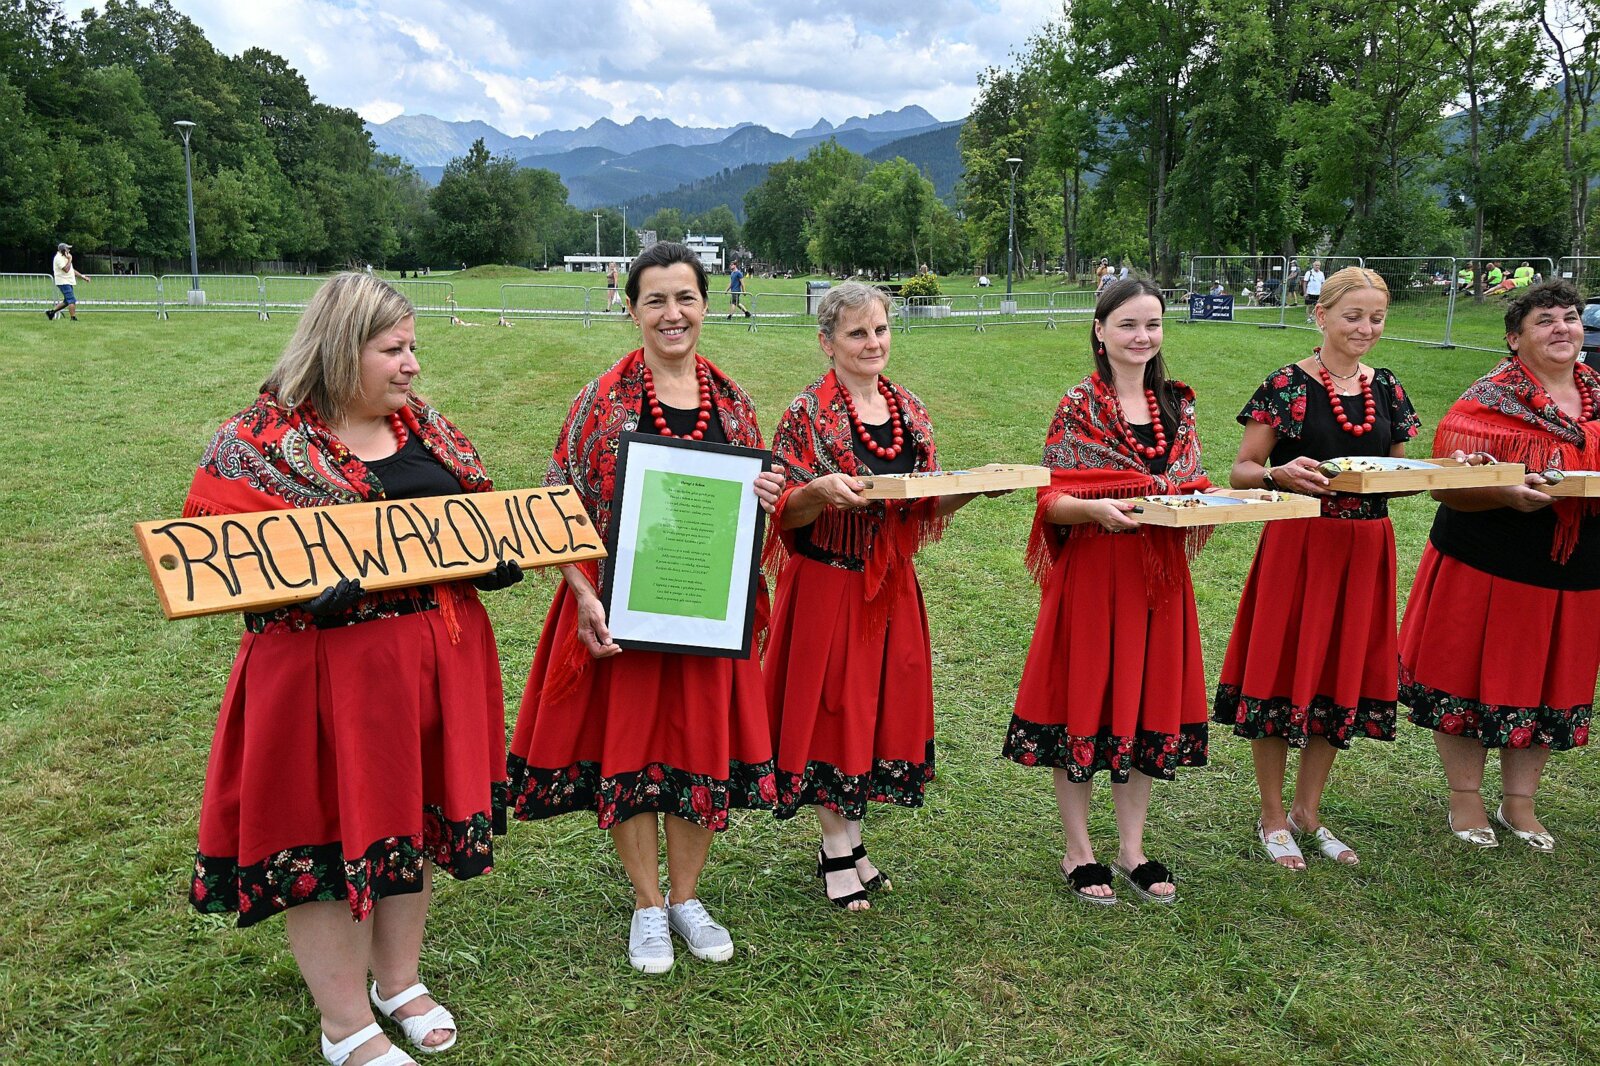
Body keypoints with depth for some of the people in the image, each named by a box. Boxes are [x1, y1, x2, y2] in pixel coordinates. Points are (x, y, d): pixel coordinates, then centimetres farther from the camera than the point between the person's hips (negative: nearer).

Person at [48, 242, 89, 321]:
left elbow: (71, 270, 24)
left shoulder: (64, 258, 20)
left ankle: (51, 312, 19)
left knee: (67, 301, 14)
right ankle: (73, 318, -14)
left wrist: (82, 276, 20)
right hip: (63, 282, -10)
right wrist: (69, 260, -15)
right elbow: (66, 269, -23)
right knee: (72, 300, -14)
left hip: (68, 282, 10)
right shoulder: (59, 258, -13)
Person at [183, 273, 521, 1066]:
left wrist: (498, 556, -2)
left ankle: (399, 978, 40)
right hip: (324, 667, -6)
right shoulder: (262, 439, -11)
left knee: (412, 815, 18)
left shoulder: (422, 424, 8)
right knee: (323, 832, 5)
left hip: (436, 661, 6)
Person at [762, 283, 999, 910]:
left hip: (891, 587, 6)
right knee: (830, 706, 3)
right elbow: (785, 511, -12)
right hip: (825, 585, -5)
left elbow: (925, 508, 10)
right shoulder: (808, 414, -10)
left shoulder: (910, 412, 6)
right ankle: (836, 852, 20)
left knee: (883, 705, 12)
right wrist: (822, 490, -31)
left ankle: (851, 837, 30)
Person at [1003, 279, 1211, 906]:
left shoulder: (1177, 405, 9)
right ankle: (1078, 853, 20)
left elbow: (1193, 491, 15)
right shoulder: (1079, 406, -7)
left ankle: (1132, 850, 27)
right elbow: (1051, 500, -10)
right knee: (1084, 702, 3)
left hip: (1158, 574, 5)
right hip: (1091, 573, -5)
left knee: (1150, 703, 11)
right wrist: (1094, 508, -29)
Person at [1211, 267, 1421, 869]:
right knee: (1282, 674, 1)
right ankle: (1273, 819, 19)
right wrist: (1281, 473, -28)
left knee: (1342, 678, 12)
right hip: (1297, 544, -5)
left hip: (1364, 549, 5)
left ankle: (1308, 812, 29)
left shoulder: (1386, 389, 8)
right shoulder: (1288, 385, -7)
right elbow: (1241, 472, -8)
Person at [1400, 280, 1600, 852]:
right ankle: (1465, 800, 22)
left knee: (1548, 686, 13)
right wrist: (1508, 493, -32)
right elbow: (1446, 485, -16)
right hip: (1486, 566, -5)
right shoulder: (1488, 402, -10)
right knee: (1470, 678, 4)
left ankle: (1519, 802, 30)